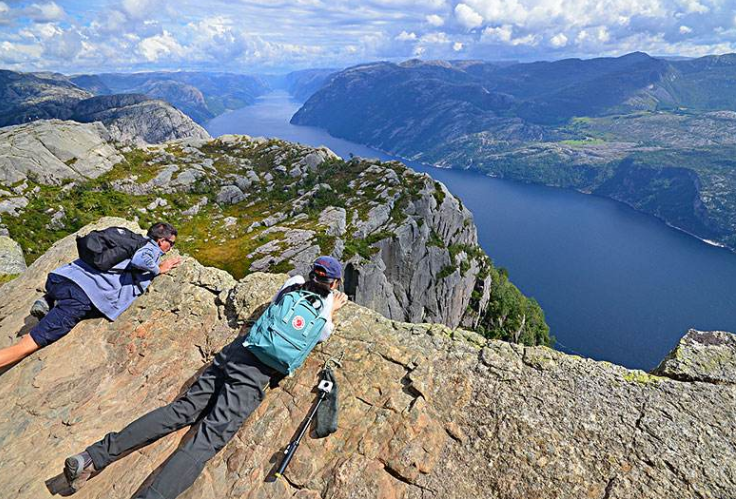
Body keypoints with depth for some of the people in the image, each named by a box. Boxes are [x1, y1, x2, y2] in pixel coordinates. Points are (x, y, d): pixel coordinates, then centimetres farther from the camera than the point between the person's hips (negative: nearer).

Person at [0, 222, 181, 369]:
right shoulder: (152, 249, 0)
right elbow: (140, 260, -21)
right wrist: (159, 269, -1)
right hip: (83, 297, -8)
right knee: (26, 347, -5)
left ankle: (47, 301, 19)